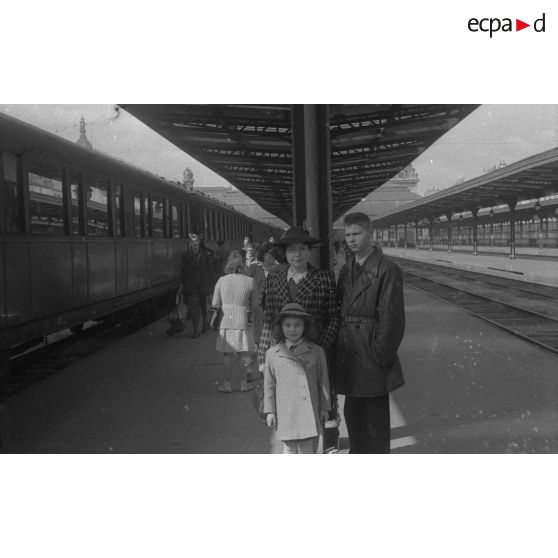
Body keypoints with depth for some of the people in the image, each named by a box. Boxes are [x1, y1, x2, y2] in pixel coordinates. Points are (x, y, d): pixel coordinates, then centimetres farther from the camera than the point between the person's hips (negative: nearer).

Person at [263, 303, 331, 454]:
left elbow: (323, 381, 6)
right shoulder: (272, 354, 2)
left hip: (310, 411, 0)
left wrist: (324, 407, 6)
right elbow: (269, 385, 7)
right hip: (285, 412, 0)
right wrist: (269, 411, 6)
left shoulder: (316, 352, 1)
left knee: (308, 449, 4)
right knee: (289, 447, 7)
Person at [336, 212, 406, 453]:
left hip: (372, 354, -7)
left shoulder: (387, 270, -11)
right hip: (348, 356, 7)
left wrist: (383, 354, -15)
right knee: (353, 413, 17)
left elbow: (392, 316, -14)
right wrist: (338, 349, 8)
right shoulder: (345, 270, 12)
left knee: (376, 416, 4)